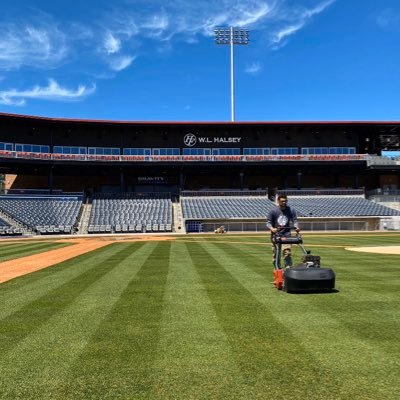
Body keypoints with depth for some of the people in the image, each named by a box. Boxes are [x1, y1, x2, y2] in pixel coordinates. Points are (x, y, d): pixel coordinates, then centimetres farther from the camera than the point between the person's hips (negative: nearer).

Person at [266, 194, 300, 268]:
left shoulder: (291, 210, 4)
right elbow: (268, 222, -3)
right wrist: (271, 228, -23)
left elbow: (294, 220, 4)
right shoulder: (273, 211, -3)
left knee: (287, 252, -11)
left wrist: (296, 227, -16)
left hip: (286, 234, 1)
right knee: (276, 253, 3)